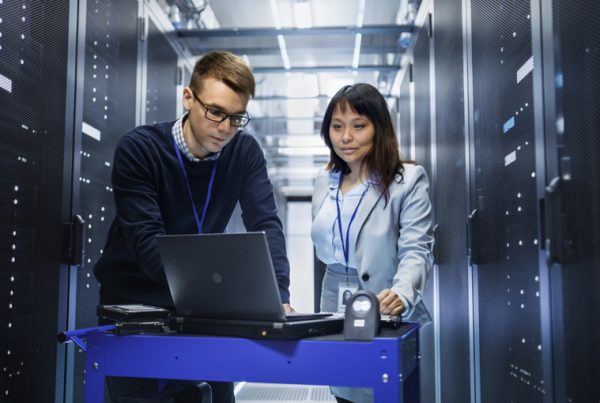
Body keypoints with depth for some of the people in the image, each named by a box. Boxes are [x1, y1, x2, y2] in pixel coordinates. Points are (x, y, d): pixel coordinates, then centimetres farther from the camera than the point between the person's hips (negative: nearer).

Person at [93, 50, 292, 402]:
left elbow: (266, 224, -14)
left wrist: (277, 294, -31)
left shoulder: (246, 152, -6)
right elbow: (147, 241, -26)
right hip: (133, 304, -3)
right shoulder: (138, 148, -17)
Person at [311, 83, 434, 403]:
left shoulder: (408, 179, -9)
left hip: (386, 319, -4)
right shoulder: (324, 181, 9)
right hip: (336, 315, 5)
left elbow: (416, 250, -17)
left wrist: (401, 294, -35)